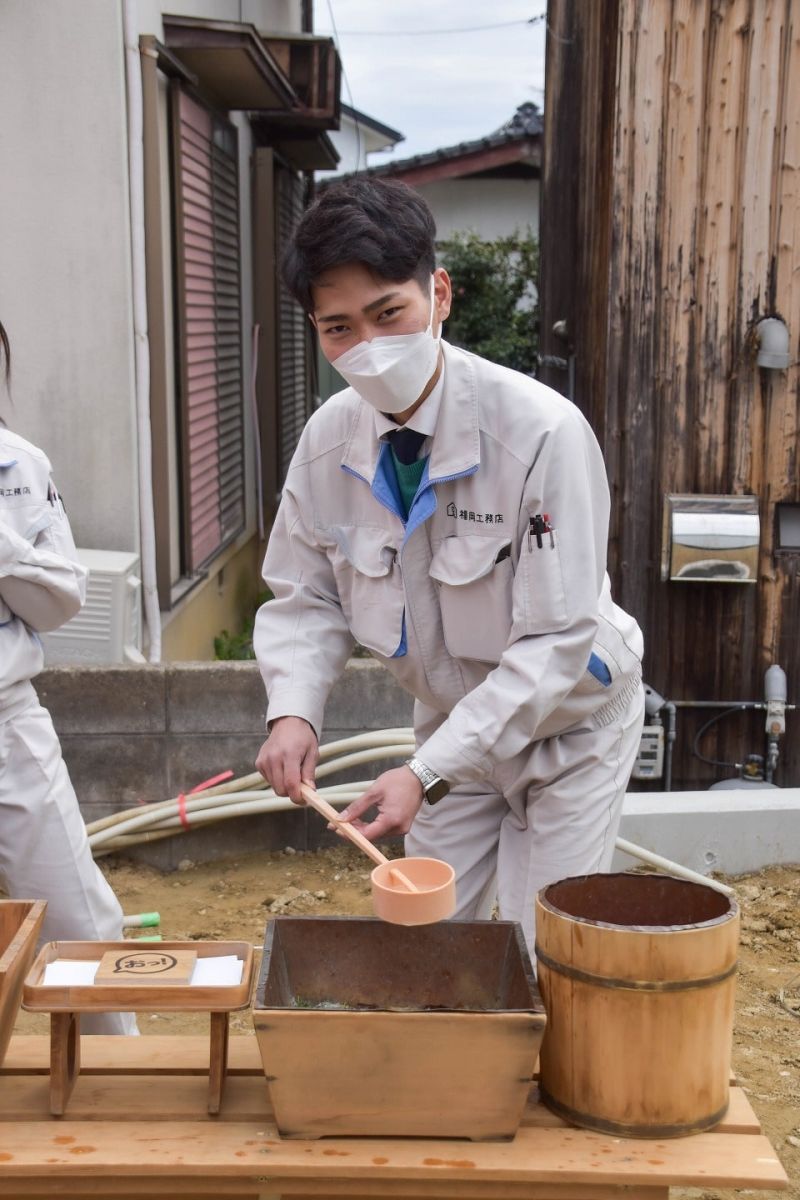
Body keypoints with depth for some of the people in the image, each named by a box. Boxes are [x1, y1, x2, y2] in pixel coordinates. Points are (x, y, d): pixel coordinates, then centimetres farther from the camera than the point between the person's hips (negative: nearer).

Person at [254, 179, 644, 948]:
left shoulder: (542, 432, -30)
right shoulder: (329, 438, -14)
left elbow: (556, 642, -29)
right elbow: (304, 596, -3)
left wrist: (428, 772, -34)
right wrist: (292, 711, -22)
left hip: (566, 723, -4)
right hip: (453, 725, 5)